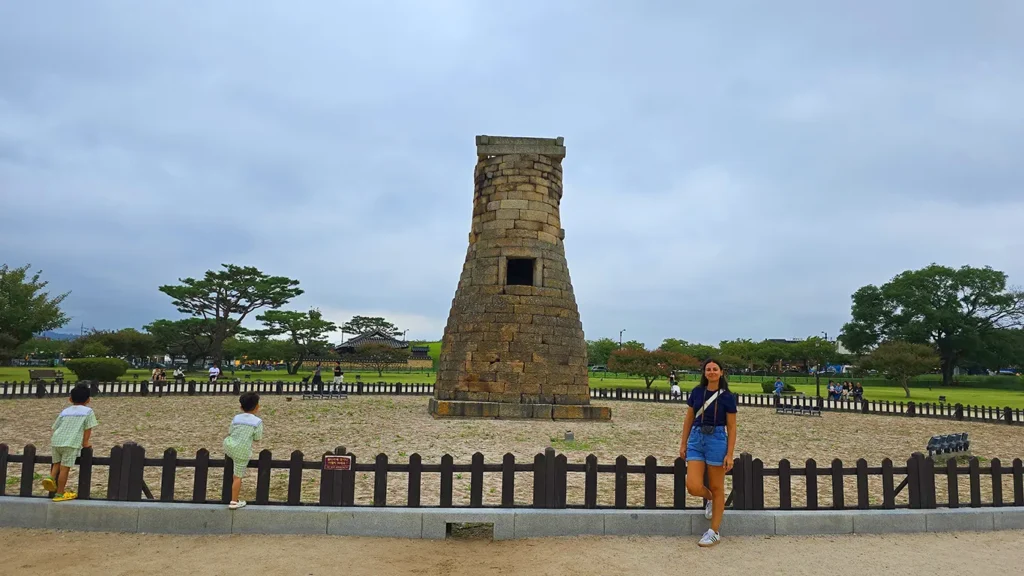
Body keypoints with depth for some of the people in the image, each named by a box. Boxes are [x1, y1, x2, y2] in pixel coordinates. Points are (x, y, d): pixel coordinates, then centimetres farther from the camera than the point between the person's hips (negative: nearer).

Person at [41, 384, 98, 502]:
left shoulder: (65, 411, 22)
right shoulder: (88, 411, 8)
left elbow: (55, 427, 23)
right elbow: (88, 428, 3)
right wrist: (85, 442, 11)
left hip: (56, 440, 5)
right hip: (71, 443, -5)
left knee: (57, 463, 24)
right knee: (65, 467, 0)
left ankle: (51, 477, -1)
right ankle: (60, 493, 6)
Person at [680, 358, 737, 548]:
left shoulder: (727, 396, -4)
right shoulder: (696, 392, 4)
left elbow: (731, 427, -3)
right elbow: (689, 419, 10)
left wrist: (729, 454, -8)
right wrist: (683, 443, 8)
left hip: (717, 440, -3)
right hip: (696, 439, 3)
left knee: (716, 487, 5)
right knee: (693, 486, -8)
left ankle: (714, 533, 17)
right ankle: (710, 499, 28)